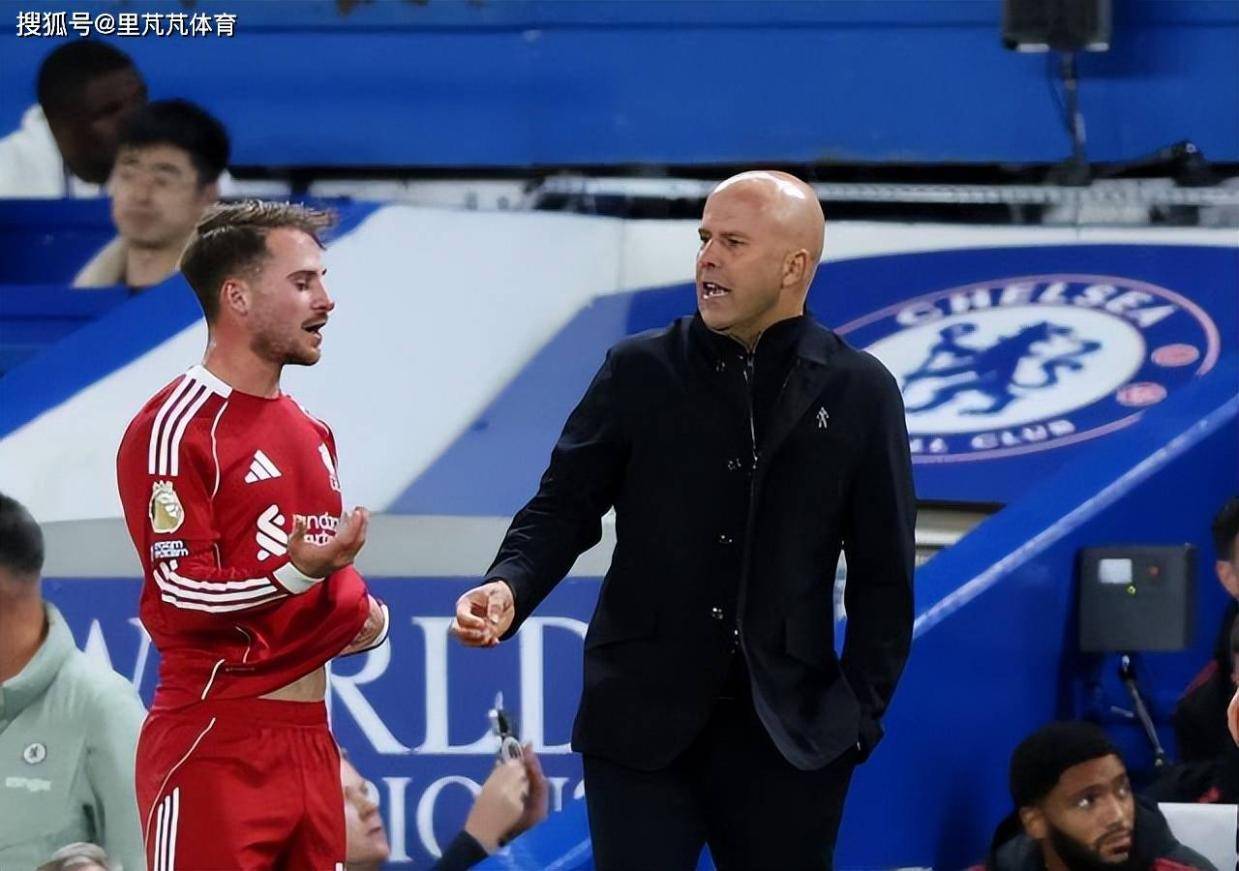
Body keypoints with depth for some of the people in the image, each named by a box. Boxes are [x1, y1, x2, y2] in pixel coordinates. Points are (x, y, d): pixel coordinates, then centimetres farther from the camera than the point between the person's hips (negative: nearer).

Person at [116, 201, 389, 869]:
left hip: (308, 737, 9)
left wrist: (363, 614, 10)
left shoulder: (310, 433, 20)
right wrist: (298, 572, -29)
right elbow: (182, 595, -15)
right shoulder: (175, 427, -9)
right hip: (215, 744, -9)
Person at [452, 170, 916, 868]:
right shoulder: (639, 373, 4)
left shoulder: (860, 392, 3)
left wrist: (860, 708, -2)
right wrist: (510, 587, -14)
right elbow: (564, 509, 6)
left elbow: (884, 571, 5)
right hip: (642, 723, 0)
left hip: (787, 730, 0)